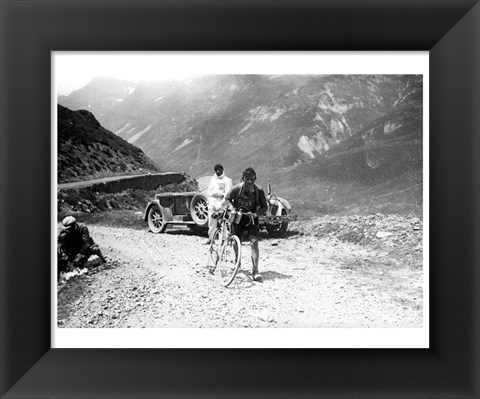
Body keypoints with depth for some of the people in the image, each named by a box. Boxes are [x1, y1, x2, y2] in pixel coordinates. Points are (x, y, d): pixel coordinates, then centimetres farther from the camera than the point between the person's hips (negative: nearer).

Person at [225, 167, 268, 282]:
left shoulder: (259, 190, -14)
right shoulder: (237, 188, -16)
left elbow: (264, 207, -6)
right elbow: (227, 199, 0)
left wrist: (256, 213, -23)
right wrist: (232, 208, -16)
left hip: (252, 218, 0)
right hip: (238, 217, 0)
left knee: (254, 242, -13)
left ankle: (255, 271, -12)